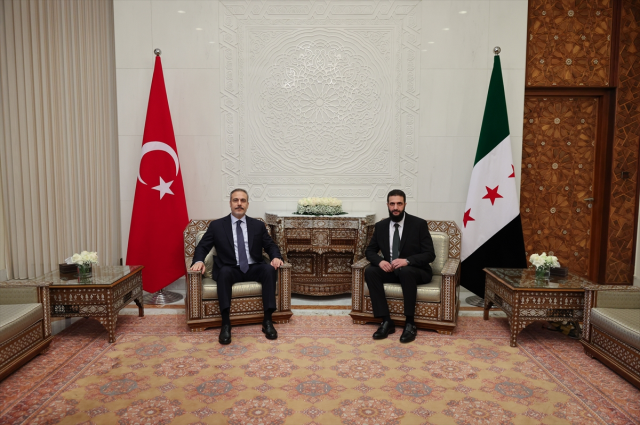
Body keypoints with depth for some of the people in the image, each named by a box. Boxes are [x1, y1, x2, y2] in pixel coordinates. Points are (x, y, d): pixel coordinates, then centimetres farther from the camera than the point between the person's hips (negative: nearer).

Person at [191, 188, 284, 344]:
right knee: (224, 272, -37)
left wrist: (276, 257, -13)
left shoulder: (258, 225, 12)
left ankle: (267, 320, -26)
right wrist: (199, 261, -17)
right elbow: (202, 247, 6)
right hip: (230, 269, -2)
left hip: (253, 269, 2)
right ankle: (226, 323, -35)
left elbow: (271, 246, 11)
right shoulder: (216, 225, 7)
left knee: (270, 269, -30)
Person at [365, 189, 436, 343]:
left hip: (414, 270, -4)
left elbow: (430, 255, -10)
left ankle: (410, 323, -26)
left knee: (405, 271, -38)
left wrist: (407, 261, -28)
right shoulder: (380, 226, 4)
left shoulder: (419, 224, -7)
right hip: (390, 270, 4)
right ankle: (386, 322, -23)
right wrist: (380, 261, -16)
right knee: (370, 271, -24)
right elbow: (369, 251, 8)